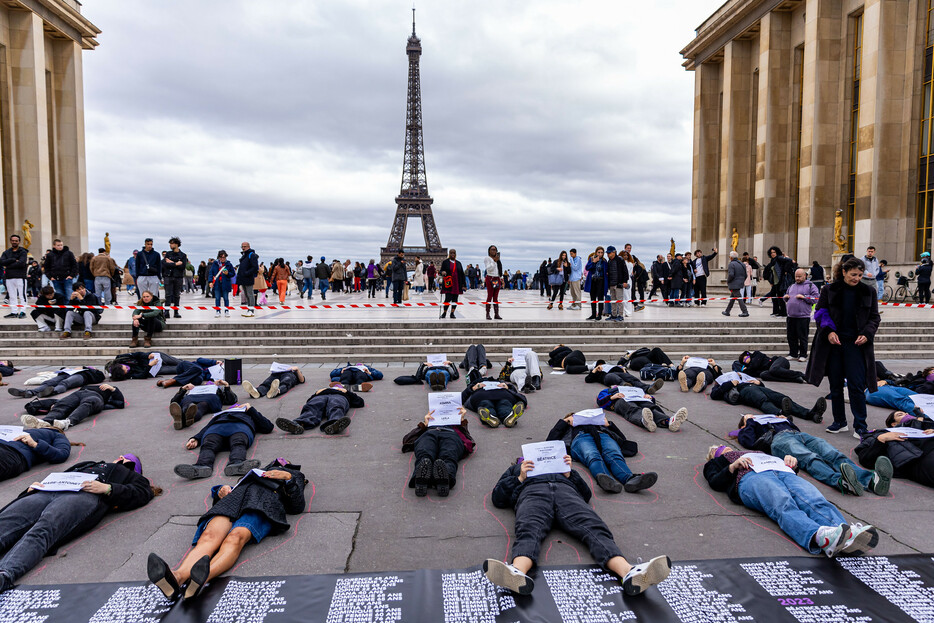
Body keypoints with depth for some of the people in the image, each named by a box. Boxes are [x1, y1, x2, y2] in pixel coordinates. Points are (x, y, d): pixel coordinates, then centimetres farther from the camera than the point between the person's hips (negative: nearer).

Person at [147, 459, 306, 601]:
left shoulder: (295, 475, 36)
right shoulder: (253, 473, 45)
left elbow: (298, 506, 15)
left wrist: (289, 478, 3)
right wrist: (221, 492, 11)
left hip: (264, 506, -3)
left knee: (236, 537, -37)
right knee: (209, 536, -31)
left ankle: (203, 578, -63)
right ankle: (178, 577, -58)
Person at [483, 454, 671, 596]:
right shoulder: (515, 469, 43)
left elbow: (586, 494, 29)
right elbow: (497, 497, 23)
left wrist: (569, 473, 13)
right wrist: (520, 478, 10)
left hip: (566, 490, 2)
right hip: (531, 491, -1)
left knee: (594, 528, -31)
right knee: (529, 531, -38)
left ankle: (629, 573, -59)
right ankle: (517, 574, -71)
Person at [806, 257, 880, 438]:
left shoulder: (868, 292, 6)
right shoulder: (829, 290, 3)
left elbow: (874, 317, 10)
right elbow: (820, 313, 4)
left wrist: (867, 334, -8)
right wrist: (828, 331, -11)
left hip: (856, 344, 0)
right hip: (833, 343, 1)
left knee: (856, 386, -6)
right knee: (835, 385, 7)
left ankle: (860, 427, 4)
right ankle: (840, 423, 20)